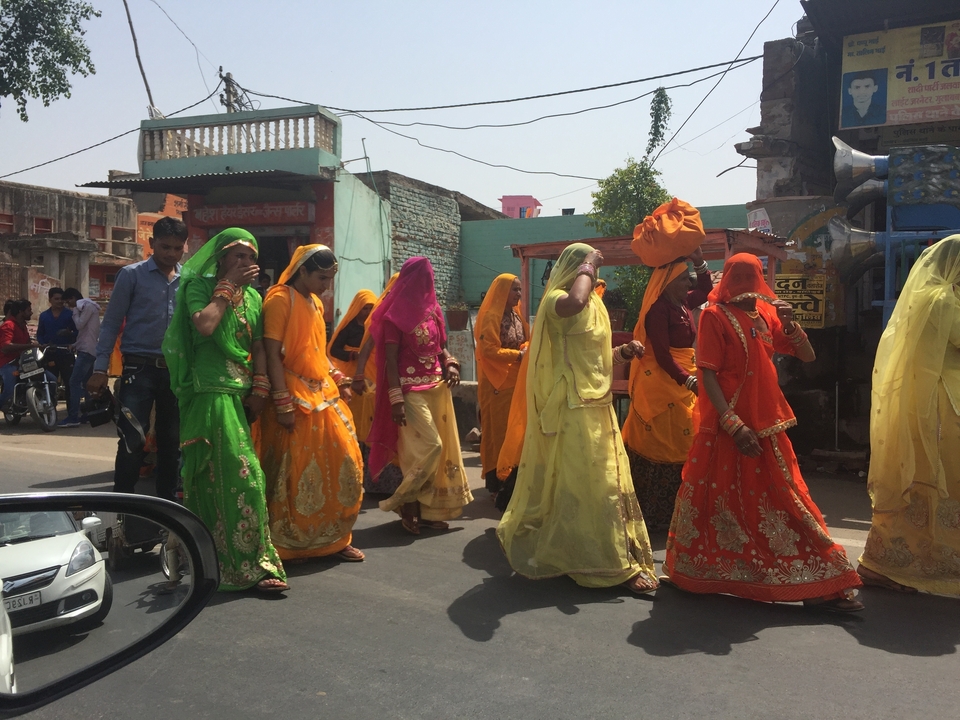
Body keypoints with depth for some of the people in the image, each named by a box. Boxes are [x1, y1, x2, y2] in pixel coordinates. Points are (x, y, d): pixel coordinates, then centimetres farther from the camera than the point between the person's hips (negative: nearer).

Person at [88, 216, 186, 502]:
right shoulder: (132, 275, -1)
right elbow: (111, 322, -1)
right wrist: (100, 369, -7)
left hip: (177, 369, 3)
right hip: (139, 368, -3)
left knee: (172, 442, 11)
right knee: (132, 441, -4)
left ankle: (166, 502, 23)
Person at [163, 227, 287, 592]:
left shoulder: (252, 296, 17)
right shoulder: (199, 286, 0)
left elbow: (258, 346, 13)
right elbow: (204, 325, -19)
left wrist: (260, 389, 3)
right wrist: (228, 285, -9)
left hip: (241, 394, 6)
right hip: (211, 392, -6)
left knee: (215, 476, 12)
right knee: (243, 475, -13)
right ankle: (251, 565, -8)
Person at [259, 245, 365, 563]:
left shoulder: (315, 303, 16)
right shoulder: (280, 299, -9)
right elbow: (272, 355, -15)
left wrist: (338, 379, 12)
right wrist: (283, 403, -19)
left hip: (325, 395, 8)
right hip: (296, 398, -8)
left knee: (343, 464, 8)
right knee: (296, 473, -1)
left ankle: (333, 538, 19)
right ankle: (290, 544, 13)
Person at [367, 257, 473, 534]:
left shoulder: (432, 310, 12)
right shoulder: (395, 315, -7)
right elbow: (390, 360, -11)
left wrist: (451, 364, -2)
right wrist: (396, 400, -18)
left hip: (438, 387, 7)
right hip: (411, 389, -7)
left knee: (441, 448, 7)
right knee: (427, 446, -12)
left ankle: (426, 511, 16)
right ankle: (405, 503, 7)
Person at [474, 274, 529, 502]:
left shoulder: (516, 316, 13)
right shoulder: (491, 316, -12)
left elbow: (526, 340, 20)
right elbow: (489, 349, -19)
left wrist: (528, 349, -2)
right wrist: (518, 355, -19)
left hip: (516, 381, 8)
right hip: (497, 383, -8)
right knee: (498, 430, -4)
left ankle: (511, 479, 18)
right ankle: (497, 485, 3)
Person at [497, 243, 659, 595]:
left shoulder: (592, 304, 19)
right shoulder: (556, 299, -11)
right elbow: (575, 302, -37)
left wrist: (623, 352, 6)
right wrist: (588, 266, -20)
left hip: (595, 406, 10)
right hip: (572, 408, -10)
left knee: (609, 480, 14)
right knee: (594, 484, -7)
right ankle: (616, 565, 0)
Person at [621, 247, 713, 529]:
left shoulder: (681, 304, 10)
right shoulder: (658, 309, -15)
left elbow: (706, 291, 28)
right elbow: (662, 354, -20)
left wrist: (700, 262, 14)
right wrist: (689, 380, -25)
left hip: (681, 380, 9)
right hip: (661, 381, -9)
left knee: (680, 442, 9)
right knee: (661, 444, -4)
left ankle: (674, 508, 16)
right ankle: (655, 511, 4)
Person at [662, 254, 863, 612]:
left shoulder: (767, 312, 8)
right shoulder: (714, 316, -8)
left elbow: (808, 356, 10)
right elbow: (707, 374, -14)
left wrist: (789, 324, -8)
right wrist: (733, 424, -22)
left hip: (767, 426, 5)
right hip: (727, 425, -5)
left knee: (786, 501, 8)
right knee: (719, 501, 5)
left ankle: (818, 586, 15)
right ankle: (697, 573, 24)